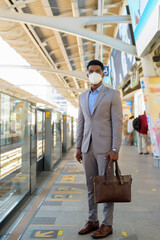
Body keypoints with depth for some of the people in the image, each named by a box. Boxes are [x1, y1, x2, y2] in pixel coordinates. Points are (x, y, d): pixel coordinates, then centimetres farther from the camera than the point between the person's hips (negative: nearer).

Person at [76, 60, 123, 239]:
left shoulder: (113, 94, -3)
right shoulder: (83, 97, 14)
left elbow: (117, 122, -8)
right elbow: (81, 123, 15)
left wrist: (115, 149, -15)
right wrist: (78, 147, 10)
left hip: (105, 147, -5)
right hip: (88, 148, 6)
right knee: (91, 186, 11)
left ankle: (107, 225, 14)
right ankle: (92, 221, 24)